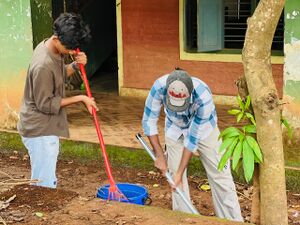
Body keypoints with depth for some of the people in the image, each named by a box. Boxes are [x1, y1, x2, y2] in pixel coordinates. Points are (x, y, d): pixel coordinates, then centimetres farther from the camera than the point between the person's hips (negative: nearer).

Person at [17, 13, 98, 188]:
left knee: (48, 181, 20)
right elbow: (45, 104, -22)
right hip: (40, 131, -10)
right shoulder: (43, 65, -27)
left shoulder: (54, 49, 1)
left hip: (47, 128, 10)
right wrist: (80, 98, -16)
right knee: (45, 185, -4)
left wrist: (75, 66, -3)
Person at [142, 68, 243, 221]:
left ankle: (233, 220, 6)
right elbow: (149, 120, -20)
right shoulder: (159, 87, -34)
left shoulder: (204, 97, -39)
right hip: (174, 130, 2)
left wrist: (180, 172, -25)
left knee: (219, 175, -4)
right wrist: (159, 155, -21)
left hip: (203, 128, -2)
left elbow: (193, 137, -30)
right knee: (175, 177, -1)